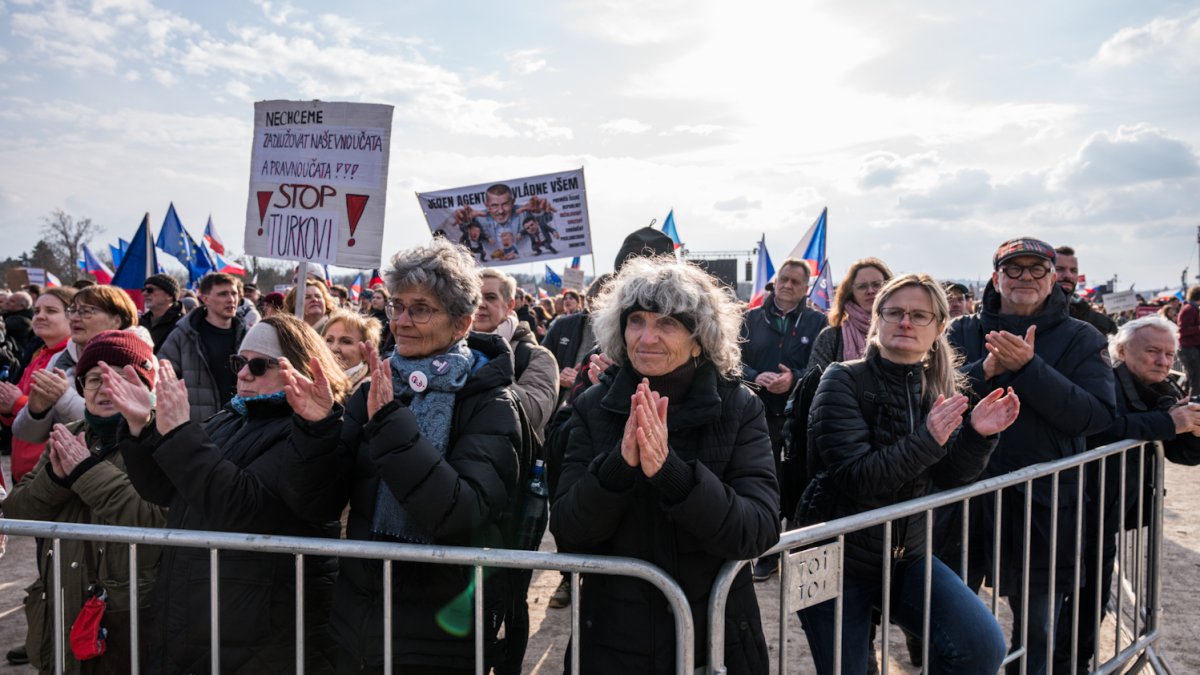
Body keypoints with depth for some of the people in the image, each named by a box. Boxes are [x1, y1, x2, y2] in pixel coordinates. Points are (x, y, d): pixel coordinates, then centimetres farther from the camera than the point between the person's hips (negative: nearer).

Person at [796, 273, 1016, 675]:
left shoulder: (938, 388, 3)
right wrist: (926, 440, -31)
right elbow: (854, 477, -21)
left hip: (905, 555, 4)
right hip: (836, 559, -4)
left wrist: (978, 435, -17)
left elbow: (947, 478, 0)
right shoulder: (844, 381, -13)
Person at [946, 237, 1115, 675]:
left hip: (1043, 504, 0)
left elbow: (1098, 415, -15)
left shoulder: (1081, 339, -1)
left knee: (1037, 632, 17)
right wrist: (988, 368, -24)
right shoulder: (963, 333, 3)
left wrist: (1028, 367, -24)